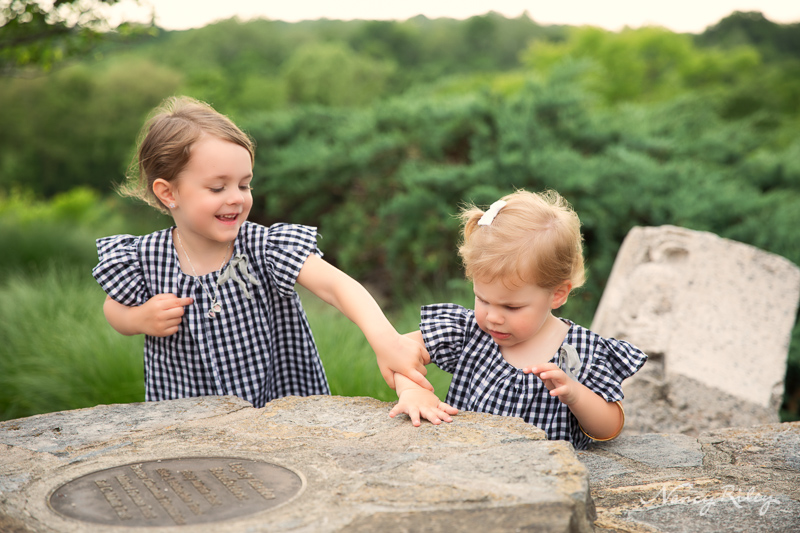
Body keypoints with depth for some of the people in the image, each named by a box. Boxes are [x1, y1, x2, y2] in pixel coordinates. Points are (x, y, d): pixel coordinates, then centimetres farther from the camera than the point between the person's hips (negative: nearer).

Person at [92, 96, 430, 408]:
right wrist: (140, 320, -11)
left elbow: (335, 285, -26)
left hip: (278, 408, -5)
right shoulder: (146, 260, -7)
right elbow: (113, 309, 13)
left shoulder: (266, 248, -13)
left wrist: (384, 338, -43)